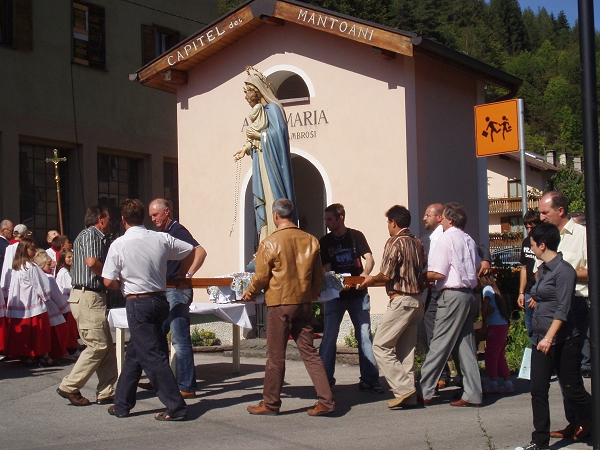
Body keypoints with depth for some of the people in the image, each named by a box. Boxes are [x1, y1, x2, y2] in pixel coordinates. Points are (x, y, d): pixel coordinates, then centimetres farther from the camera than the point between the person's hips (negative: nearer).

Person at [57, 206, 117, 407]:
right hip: (88, 297, -10)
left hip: (94, 296, 10)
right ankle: (69, 387, -1)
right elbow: (92, 262, -22)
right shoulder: (90, 235, -9)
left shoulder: (99, 237, 21)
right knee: (97, 346, -8)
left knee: (107, 346, 9)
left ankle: (106, 392, 12)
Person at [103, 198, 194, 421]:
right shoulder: (162, 239, 1)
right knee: (134, 353, 18)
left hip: (137, 304, -6)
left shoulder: (119, 245, -10)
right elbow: (190, 251, 12)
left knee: (154, 357, -2)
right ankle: (122, 404, 27)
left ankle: (176, 407, -2)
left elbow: (109, 282, -10)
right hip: (160, 300, 6)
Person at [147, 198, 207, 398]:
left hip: (177, 291, -10)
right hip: (165, 292, 10)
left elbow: (200, 252, -23)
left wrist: (188, 275, -27)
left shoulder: (177, 230, -11)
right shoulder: (164, 233, 17)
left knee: (180, 340, -8)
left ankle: (187, 387, -5)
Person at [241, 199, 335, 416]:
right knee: (309, 352, 9)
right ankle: (326, 400, 5)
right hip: (304, 303, 4)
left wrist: (249, 294, 14)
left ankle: (270, 403, 15)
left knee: (276, 356, 5)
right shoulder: (311, 241, 2)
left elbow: (261, 277, -6)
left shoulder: (270, 243, -11)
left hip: (279, 304, -4)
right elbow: (318, 275, 10)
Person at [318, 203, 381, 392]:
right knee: (329, 336, -2)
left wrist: (364, 274, -27)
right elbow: (326, 269, -1)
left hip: (358, 294, 0)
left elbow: (369, 259, -6)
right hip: (335, 295, 1)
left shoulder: (356, 236, 2)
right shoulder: (325, 242, 4)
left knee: (365, 336, 0)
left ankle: (369, 380, 5)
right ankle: (325, 380, 5)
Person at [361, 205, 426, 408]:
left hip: (400, 300, -8)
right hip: (417, 300, 8)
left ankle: (403, 388, -8)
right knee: (406, 349, 12)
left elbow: (387, 275, -15)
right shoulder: (417, 243, 10)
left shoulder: (395, 242, -12)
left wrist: (371, 279, 3)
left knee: (381, 346, -2)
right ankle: (409, 397, 12)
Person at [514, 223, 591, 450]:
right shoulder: (543, 270, 12)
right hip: (541, 340, 8)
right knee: (538, 391, 4)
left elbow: (563, 309, -18)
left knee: (572, 390, 2)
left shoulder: (563, 270, -13)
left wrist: (549, 337, -24)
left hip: (562, 341, -8)